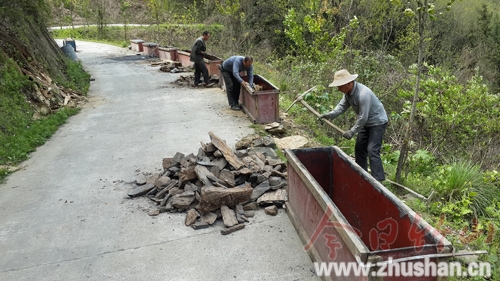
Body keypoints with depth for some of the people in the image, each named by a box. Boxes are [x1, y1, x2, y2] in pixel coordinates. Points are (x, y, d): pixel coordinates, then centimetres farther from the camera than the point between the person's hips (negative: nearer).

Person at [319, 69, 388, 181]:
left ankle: (378, 179, -9)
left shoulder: (363, 94, -33)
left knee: (372, 151, -15)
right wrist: (330, 115, -18)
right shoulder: (348, 91, -6)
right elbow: (342, 106, -2)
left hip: (378, 122, -9)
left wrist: (352, 131, -22)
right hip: (366, 123, 9)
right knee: (359, 148, 12)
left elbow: (363, 117, -29)